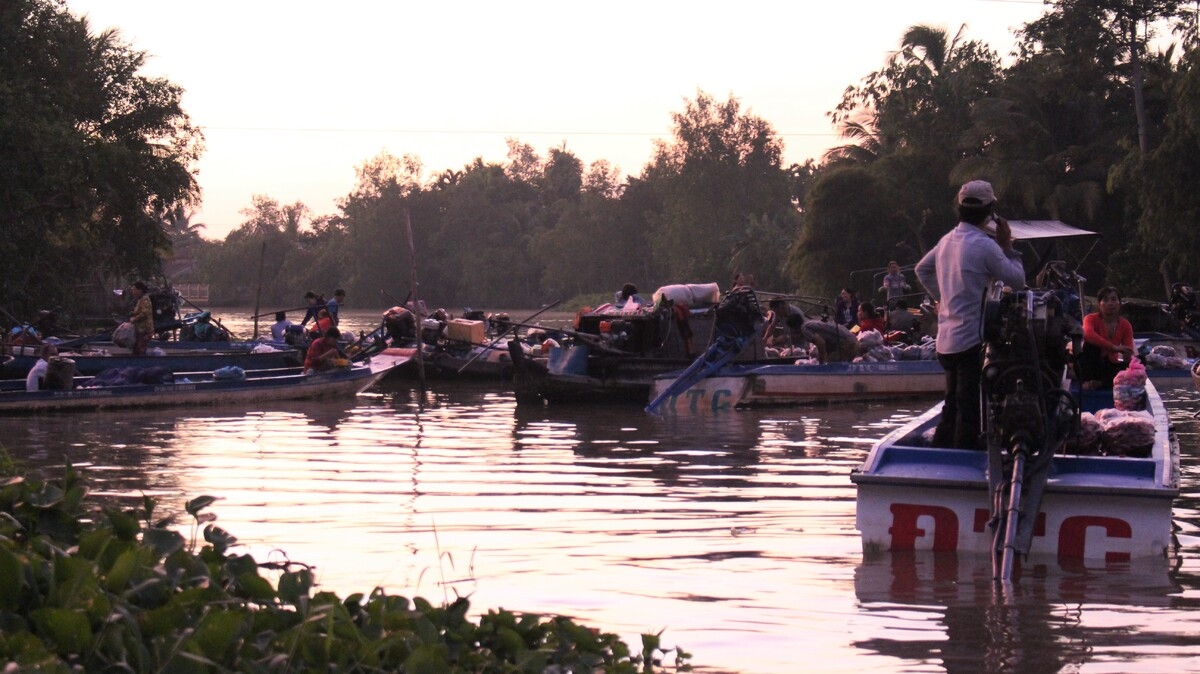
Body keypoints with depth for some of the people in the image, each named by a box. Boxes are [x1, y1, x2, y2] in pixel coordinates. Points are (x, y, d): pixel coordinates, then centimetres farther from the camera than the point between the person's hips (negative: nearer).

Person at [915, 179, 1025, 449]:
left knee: (952, 408, 18)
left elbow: (922, 269, 25)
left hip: (947, 340, 8)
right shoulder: (984, 245, -15)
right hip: (973, 340, -8)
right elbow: (1017, 280, -9)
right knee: (971, 412, -5)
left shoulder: (947, 241, 10)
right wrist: (1007, 246, 1)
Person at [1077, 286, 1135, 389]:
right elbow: (1088, 334, -38)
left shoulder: (1125, 325, -3)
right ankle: (1087, 380, -32)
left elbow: (1129, 352, -12)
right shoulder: (1091, 319, -13)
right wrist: (1114, 348, -48)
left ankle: (1100, 383, -23)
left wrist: (1128, 357, -40)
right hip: (1091, 364, -2)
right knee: (1091, 342, -29)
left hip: (1110, 366, 2)